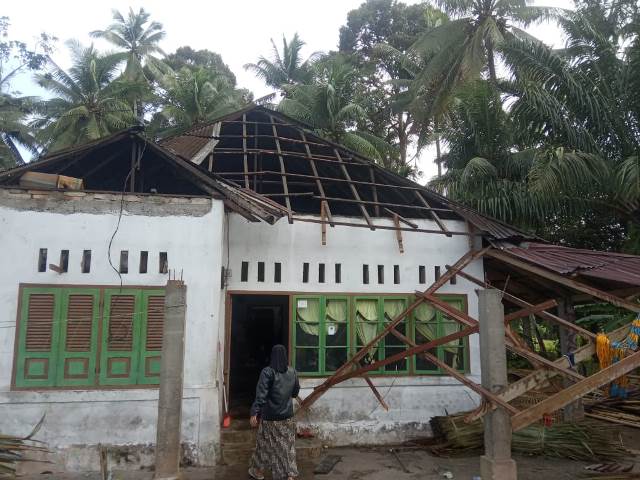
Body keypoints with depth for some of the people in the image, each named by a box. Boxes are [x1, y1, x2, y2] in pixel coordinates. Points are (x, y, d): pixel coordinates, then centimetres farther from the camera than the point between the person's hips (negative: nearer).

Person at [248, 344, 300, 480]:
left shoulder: (267, 372, -15)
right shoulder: (292, 372, -1)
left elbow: (261, 394, -22)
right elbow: (295, 392, 11)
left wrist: (254, 413, -22)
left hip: (270, 416, -3)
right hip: (287, 416, 3)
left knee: (265, 444, 14)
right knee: (287, 446, 10)